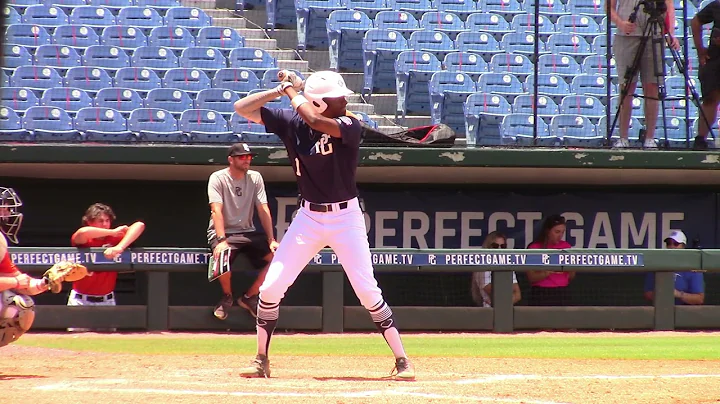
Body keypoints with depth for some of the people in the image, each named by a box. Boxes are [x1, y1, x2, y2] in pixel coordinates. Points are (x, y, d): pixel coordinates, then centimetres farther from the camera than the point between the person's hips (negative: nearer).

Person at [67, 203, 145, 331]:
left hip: (107, 301, 3)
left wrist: (120, 247, -29)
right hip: (80, 301, -3)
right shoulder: (84, 240, -8)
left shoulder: (115, 237, -1)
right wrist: (113, 232, -22)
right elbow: (83, 232, -33)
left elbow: (139, 225, -15)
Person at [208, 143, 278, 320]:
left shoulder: (255, 178, 5)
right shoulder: (218, 178, -8)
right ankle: (227, 297, -5)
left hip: (248, 232, 5)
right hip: (222, 232, -5)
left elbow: (263, 210, 0)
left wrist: (271, 240, -12)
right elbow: (216, 210, -20)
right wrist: (222, 241, -34)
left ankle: (249, 297, 0)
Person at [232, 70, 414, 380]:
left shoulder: (349, 125, -14)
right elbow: (241, 108, -5)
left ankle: (402, 360, 2)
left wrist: (292, 90, -17)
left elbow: (314, 121, -32)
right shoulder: (291, 122, -4)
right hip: (308, 217, 3)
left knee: (367, 290, -7)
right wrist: (282, 90, -13)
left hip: (346, 217, -3)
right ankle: (261, 360, 13)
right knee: (271, 287, -1)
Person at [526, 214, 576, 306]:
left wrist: (571, 270, -7)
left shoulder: (566, 247, 9)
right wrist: (549, 272, -20)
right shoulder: (534, 248, -3)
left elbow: (571, 277, 15)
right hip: (541, 294, -3)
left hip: (562, 293, 3)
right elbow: (531, 277, -6)